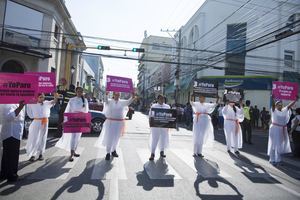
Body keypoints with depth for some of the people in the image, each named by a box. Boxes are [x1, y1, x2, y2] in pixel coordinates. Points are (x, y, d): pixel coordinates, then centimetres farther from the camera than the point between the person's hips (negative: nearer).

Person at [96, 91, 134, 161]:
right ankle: (108, 153, 7)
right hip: (110, 122, -2)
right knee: (109, 137, -3)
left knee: (116, 137, 11)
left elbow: (129, 102, -10)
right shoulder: (110, 102, 1)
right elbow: (105, 100, -19)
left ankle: (113, 151, 30)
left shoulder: (122, 102, 5)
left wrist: (132, 96, -30)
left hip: (119, 122, 2)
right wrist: (106, 94, -40)